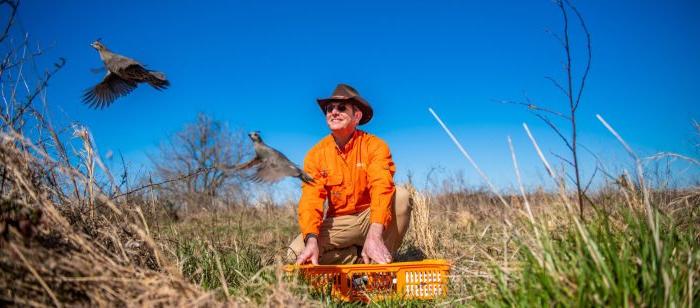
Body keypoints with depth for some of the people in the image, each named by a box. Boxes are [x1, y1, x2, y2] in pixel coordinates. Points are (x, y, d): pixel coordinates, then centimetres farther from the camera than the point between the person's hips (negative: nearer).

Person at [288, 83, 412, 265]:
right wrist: (311, 240, -34)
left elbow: (381, 188, -29)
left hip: (374, 217, -1)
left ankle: (380, 263, -15)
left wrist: (374, 235, -46)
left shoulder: (374, 146, -13)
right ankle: (362, 259, -4)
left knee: (400, 196, -30)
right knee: (297, 251, -21)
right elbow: (310, 199, -14)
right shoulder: (316, 154, -5)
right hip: (339, 222, 2)